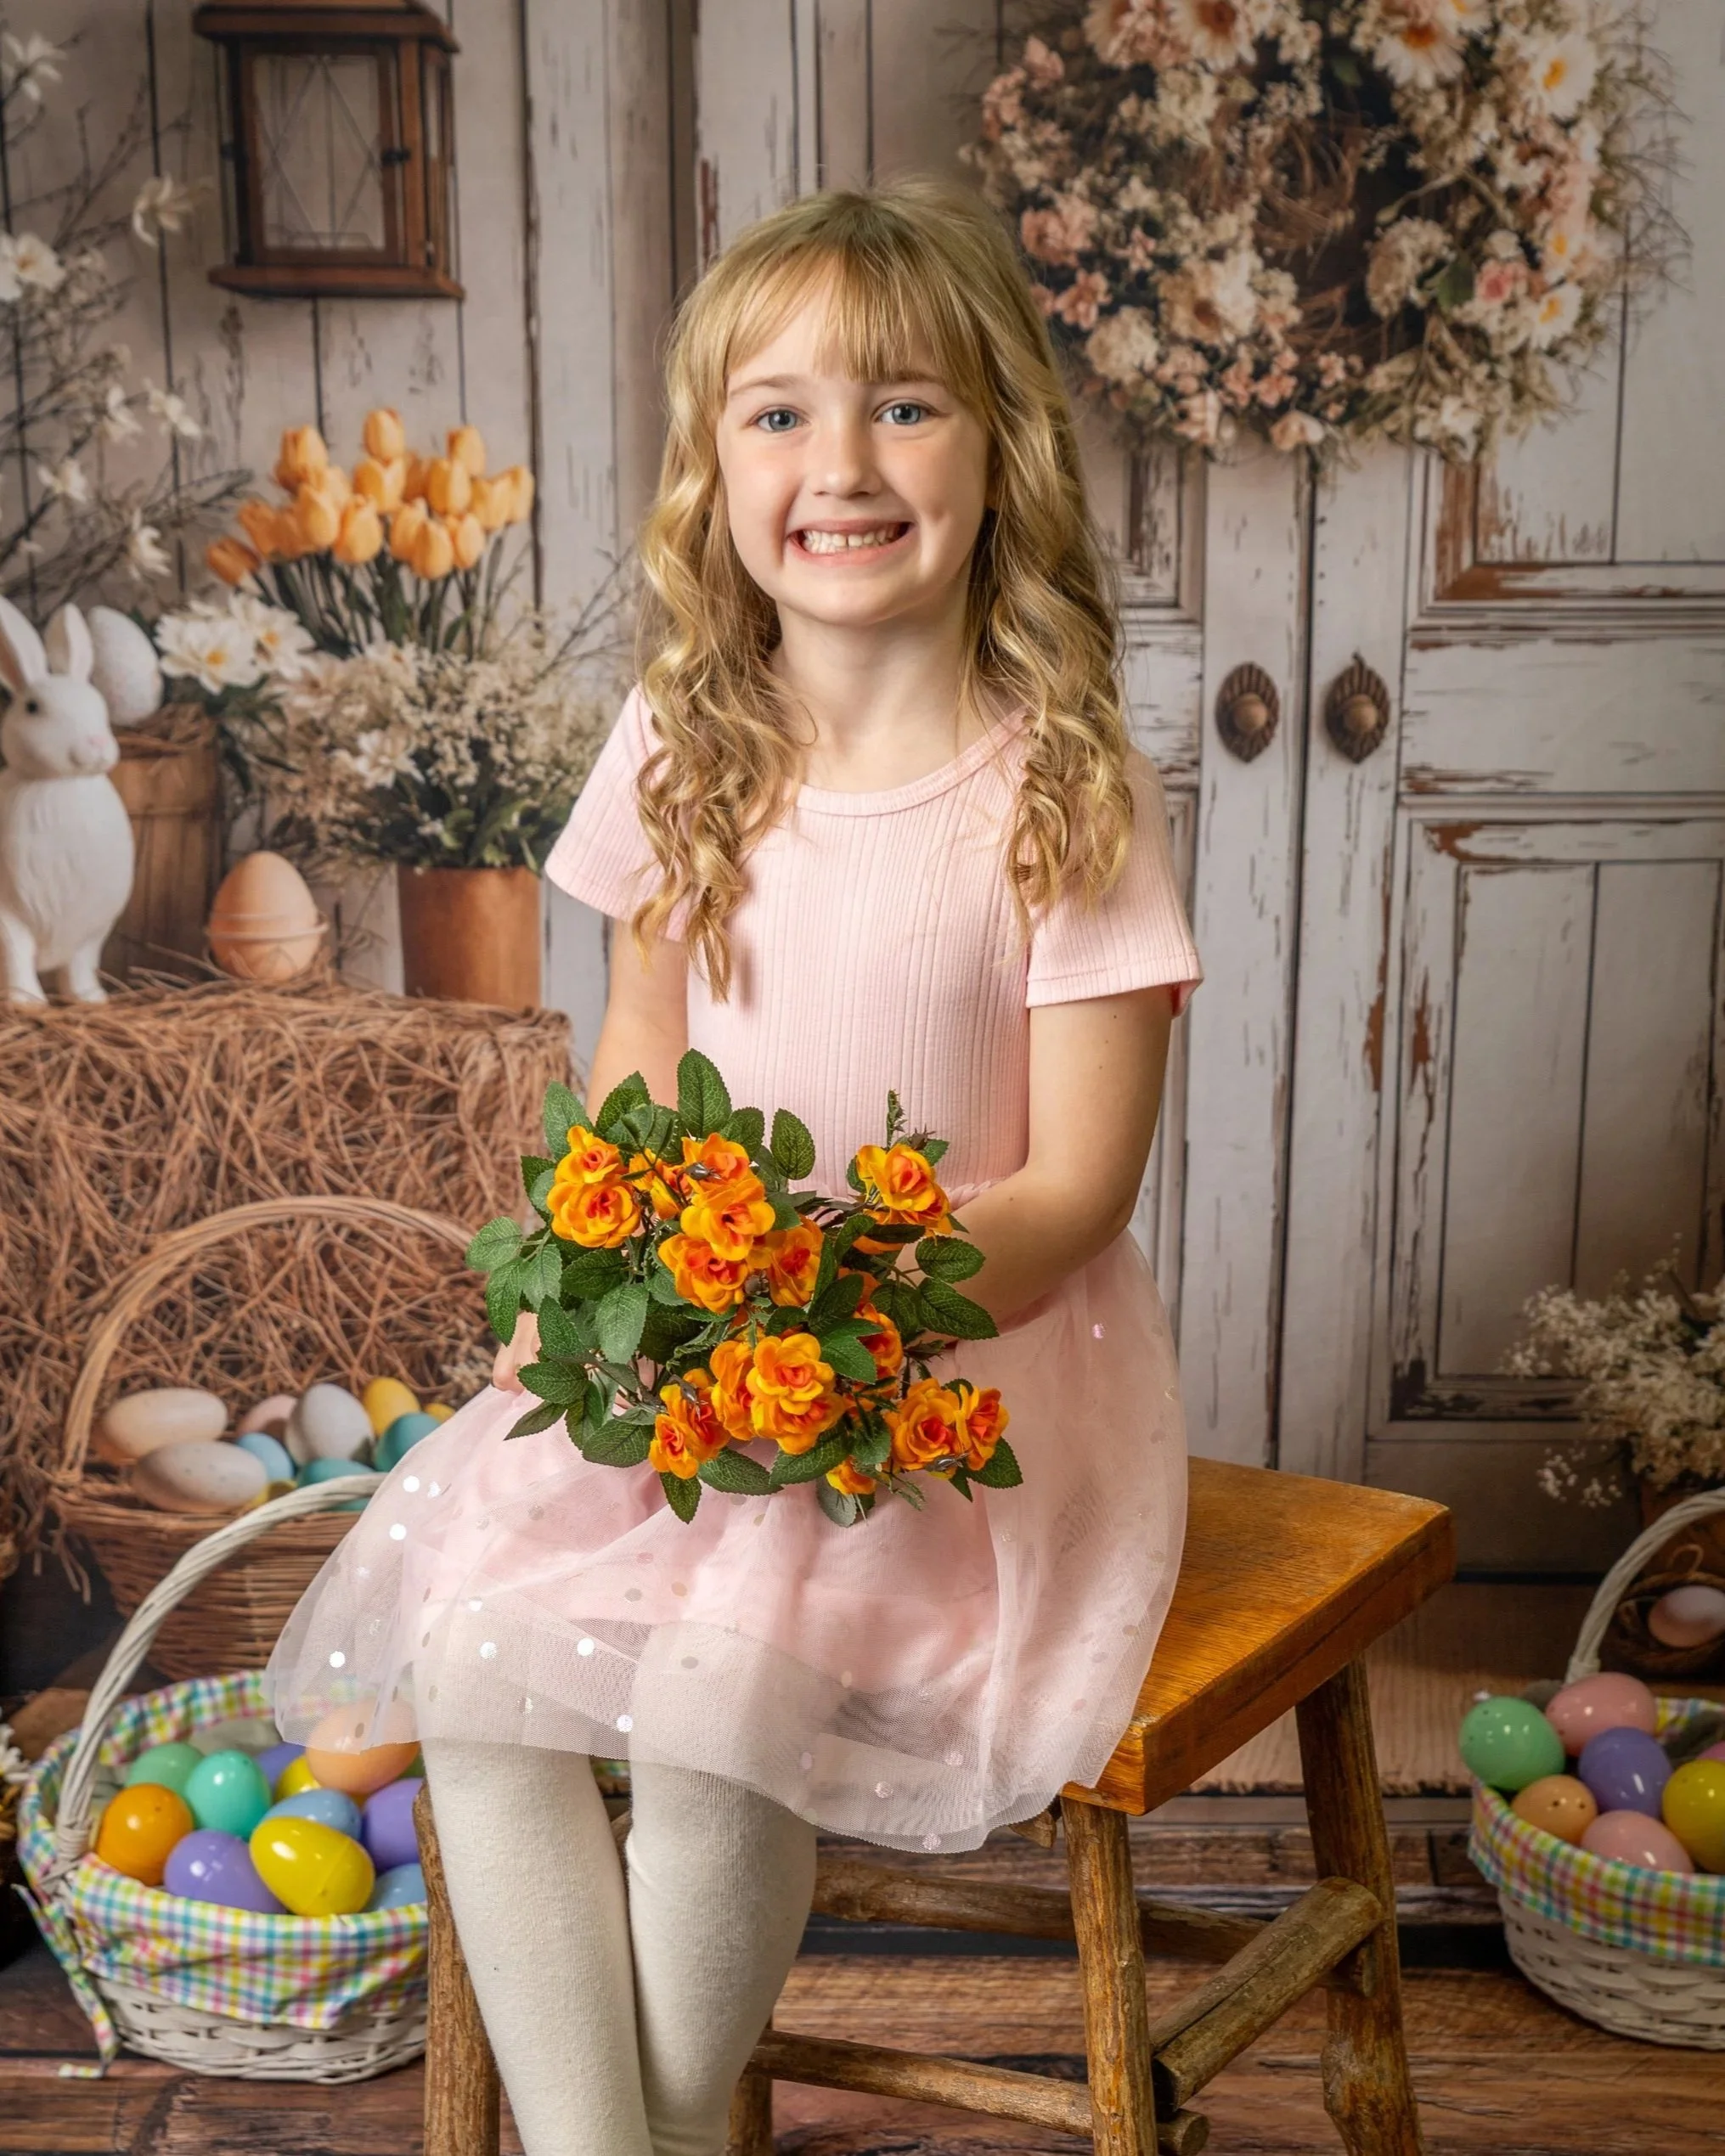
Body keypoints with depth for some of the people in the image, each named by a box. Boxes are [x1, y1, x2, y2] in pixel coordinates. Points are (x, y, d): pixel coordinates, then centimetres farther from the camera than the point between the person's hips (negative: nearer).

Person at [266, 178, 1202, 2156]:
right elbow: (635, 1081, 12)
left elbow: (1073, 1191, -10)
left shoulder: (1063, 790, -10)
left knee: (713, 1695, -26)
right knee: (467, 1646, -17)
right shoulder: (682, 753, 4)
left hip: (982, 1352, -4)